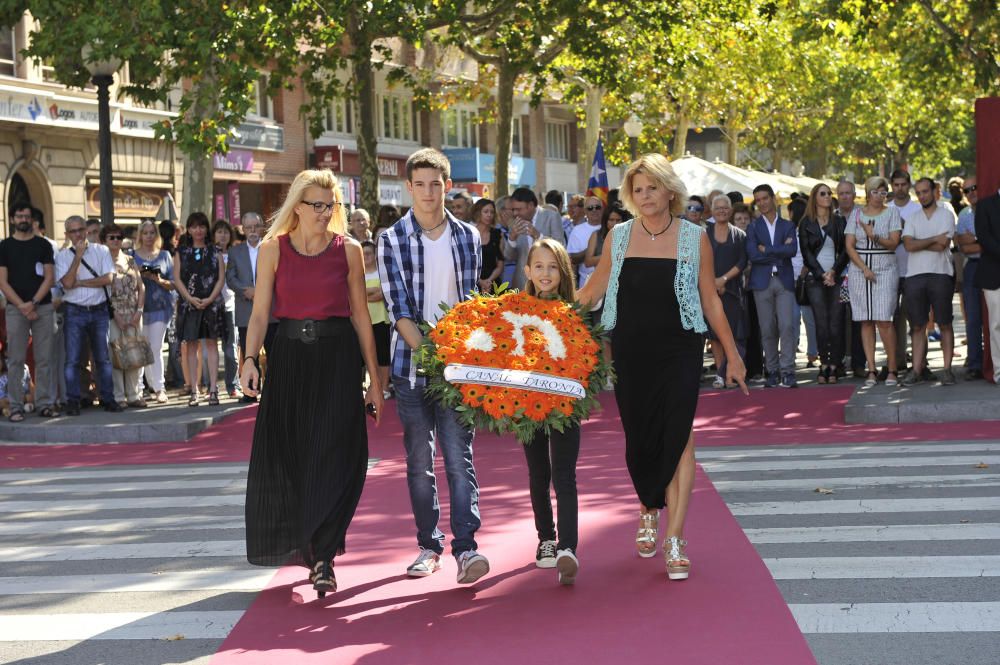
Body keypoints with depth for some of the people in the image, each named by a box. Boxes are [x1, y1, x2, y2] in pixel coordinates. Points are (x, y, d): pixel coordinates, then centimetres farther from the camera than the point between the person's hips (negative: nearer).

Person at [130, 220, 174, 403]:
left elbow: (173, 283, 8)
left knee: (156, 348, -9)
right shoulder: (132, 255, 8)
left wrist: (159, 280, -11)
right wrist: (138, 274, -13)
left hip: (160, 307, -1)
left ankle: (158, 388, -12)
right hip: (139, 306, 1)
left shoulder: (165, 255, 10)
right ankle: (153, 386, 13)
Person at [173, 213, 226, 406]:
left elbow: (221, 278, 2)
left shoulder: (215, 252, 8)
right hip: (189, 303, 1)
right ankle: (194, 391, 2)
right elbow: (177, 278, 2)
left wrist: (210, 299, -12)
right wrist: (190, 298, -11)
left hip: (211, 303, -1)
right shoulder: (181, 252, 9)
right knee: (191, 346, 0)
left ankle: (213, 389, -1)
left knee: (212, 344, -1)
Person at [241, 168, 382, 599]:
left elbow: (361, 315, 4)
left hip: (337, 358, -1)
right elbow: (260, 313, 0)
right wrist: (250, 359, -17)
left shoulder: (348, 249, 3)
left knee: (331, 458, -7)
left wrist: (374, 380, 3)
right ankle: (295, 541, 26)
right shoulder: (273, 249, 4)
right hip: (289, 357, 1)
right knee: (283, 457, 5)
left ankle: (322, 559, -3)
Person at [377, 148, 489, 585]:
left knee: (459, 455, -8)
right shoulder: (393, 241, -1)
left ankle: (465, 547, -12)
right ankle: (429, 545, 17)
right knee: (419, 460, 7)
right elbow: (398, 310, -7)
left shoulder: (468, 237, 7)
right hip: (412, 365, 0)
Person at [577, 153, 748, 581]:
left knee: (678, 437, -11)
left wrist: (732, 354, 7)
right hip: (630, 351, 2)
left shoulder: (694, 238, 0)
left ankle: (674, 539, -10)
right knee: (638, 437, 7)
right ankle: (649, 512, 33)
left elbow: (710, 300, 6)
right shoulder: (620, 236, 4)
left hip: (679, 351, -2)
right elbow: (592, 289, 12)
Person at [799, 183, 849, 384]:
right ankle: (823, 366, -2)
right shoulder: (806, 223, 8)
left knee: (836, 323, -7)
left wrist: (834, 272, -7)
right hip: (815, 278, -1)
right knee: (821, 323, -7)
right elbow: (806, 252, 1)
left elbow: (845, 251, 7)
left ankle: (834, 367, -3)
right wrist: (822, 275, -8)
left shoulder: (840, 221, 13)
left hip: (836, 278, 1)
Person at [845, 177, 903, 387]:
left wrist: (875, 237, -20)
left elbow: (893, 243, -3)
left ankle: (892, 369, -3)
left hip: (885, 271, -2)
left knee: (884, 320, -11)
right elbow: (849, 246, 4)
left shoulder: (892, 212, 6)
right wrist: (865, 268, -7)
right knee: (866, 322, 1)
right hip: (859, 272, 2)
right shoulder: (856, 214, 10)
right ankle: (871, 370, 3)